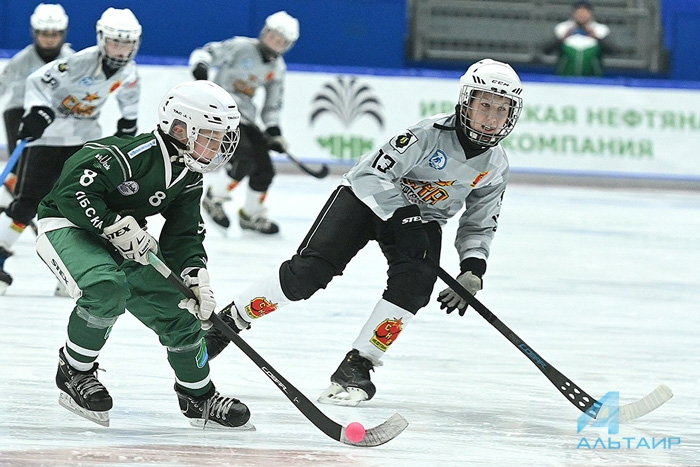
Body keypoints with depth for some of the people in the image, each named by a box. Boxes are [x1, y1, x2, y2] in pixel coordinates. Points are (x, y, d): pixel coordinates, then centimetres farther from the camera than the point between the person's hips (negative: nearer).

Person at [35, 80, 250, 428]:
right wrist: (118, 228, -32)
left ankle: (198, 395, 24)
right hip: (66, 226, -9)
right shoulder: (131, 155, -29)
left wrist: (196, 276, -15)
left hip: (125, 238, 9)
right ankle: (74, 372, -15)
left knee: (177, 310, 3)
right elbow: (72, 192, -32)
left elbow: (184, 236, 2)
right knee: (107, 288, -37)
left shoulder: (188, 179, 0)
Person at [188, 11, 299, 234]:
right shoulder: (241, 47, -11)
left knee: (264, 169, 5)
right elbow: (207, 53, -14)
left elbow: (273, 103, 14)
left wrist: (274, 131, 3)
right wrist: (200, 65, -36)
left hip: (245, 116, 7)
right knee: (245, 159, -24)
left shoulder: (278, 68, 8)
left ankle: (251, 214, 25)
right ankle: (215, 198, -5)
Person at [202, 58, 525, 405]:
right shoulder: (432, 133, -25)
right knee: (307, 272, -18)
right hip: (369, 197, -5)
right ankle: (225, 323, -3)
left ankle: (356, 367, -18)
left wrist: (473, 269, -10)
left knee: (414, 284, -26)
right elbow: (376, 172, -26)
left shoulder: (495, 167, -6)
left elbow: (480, 224, 5)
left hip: (423, 217, 5)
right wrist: (402, 219, -35)